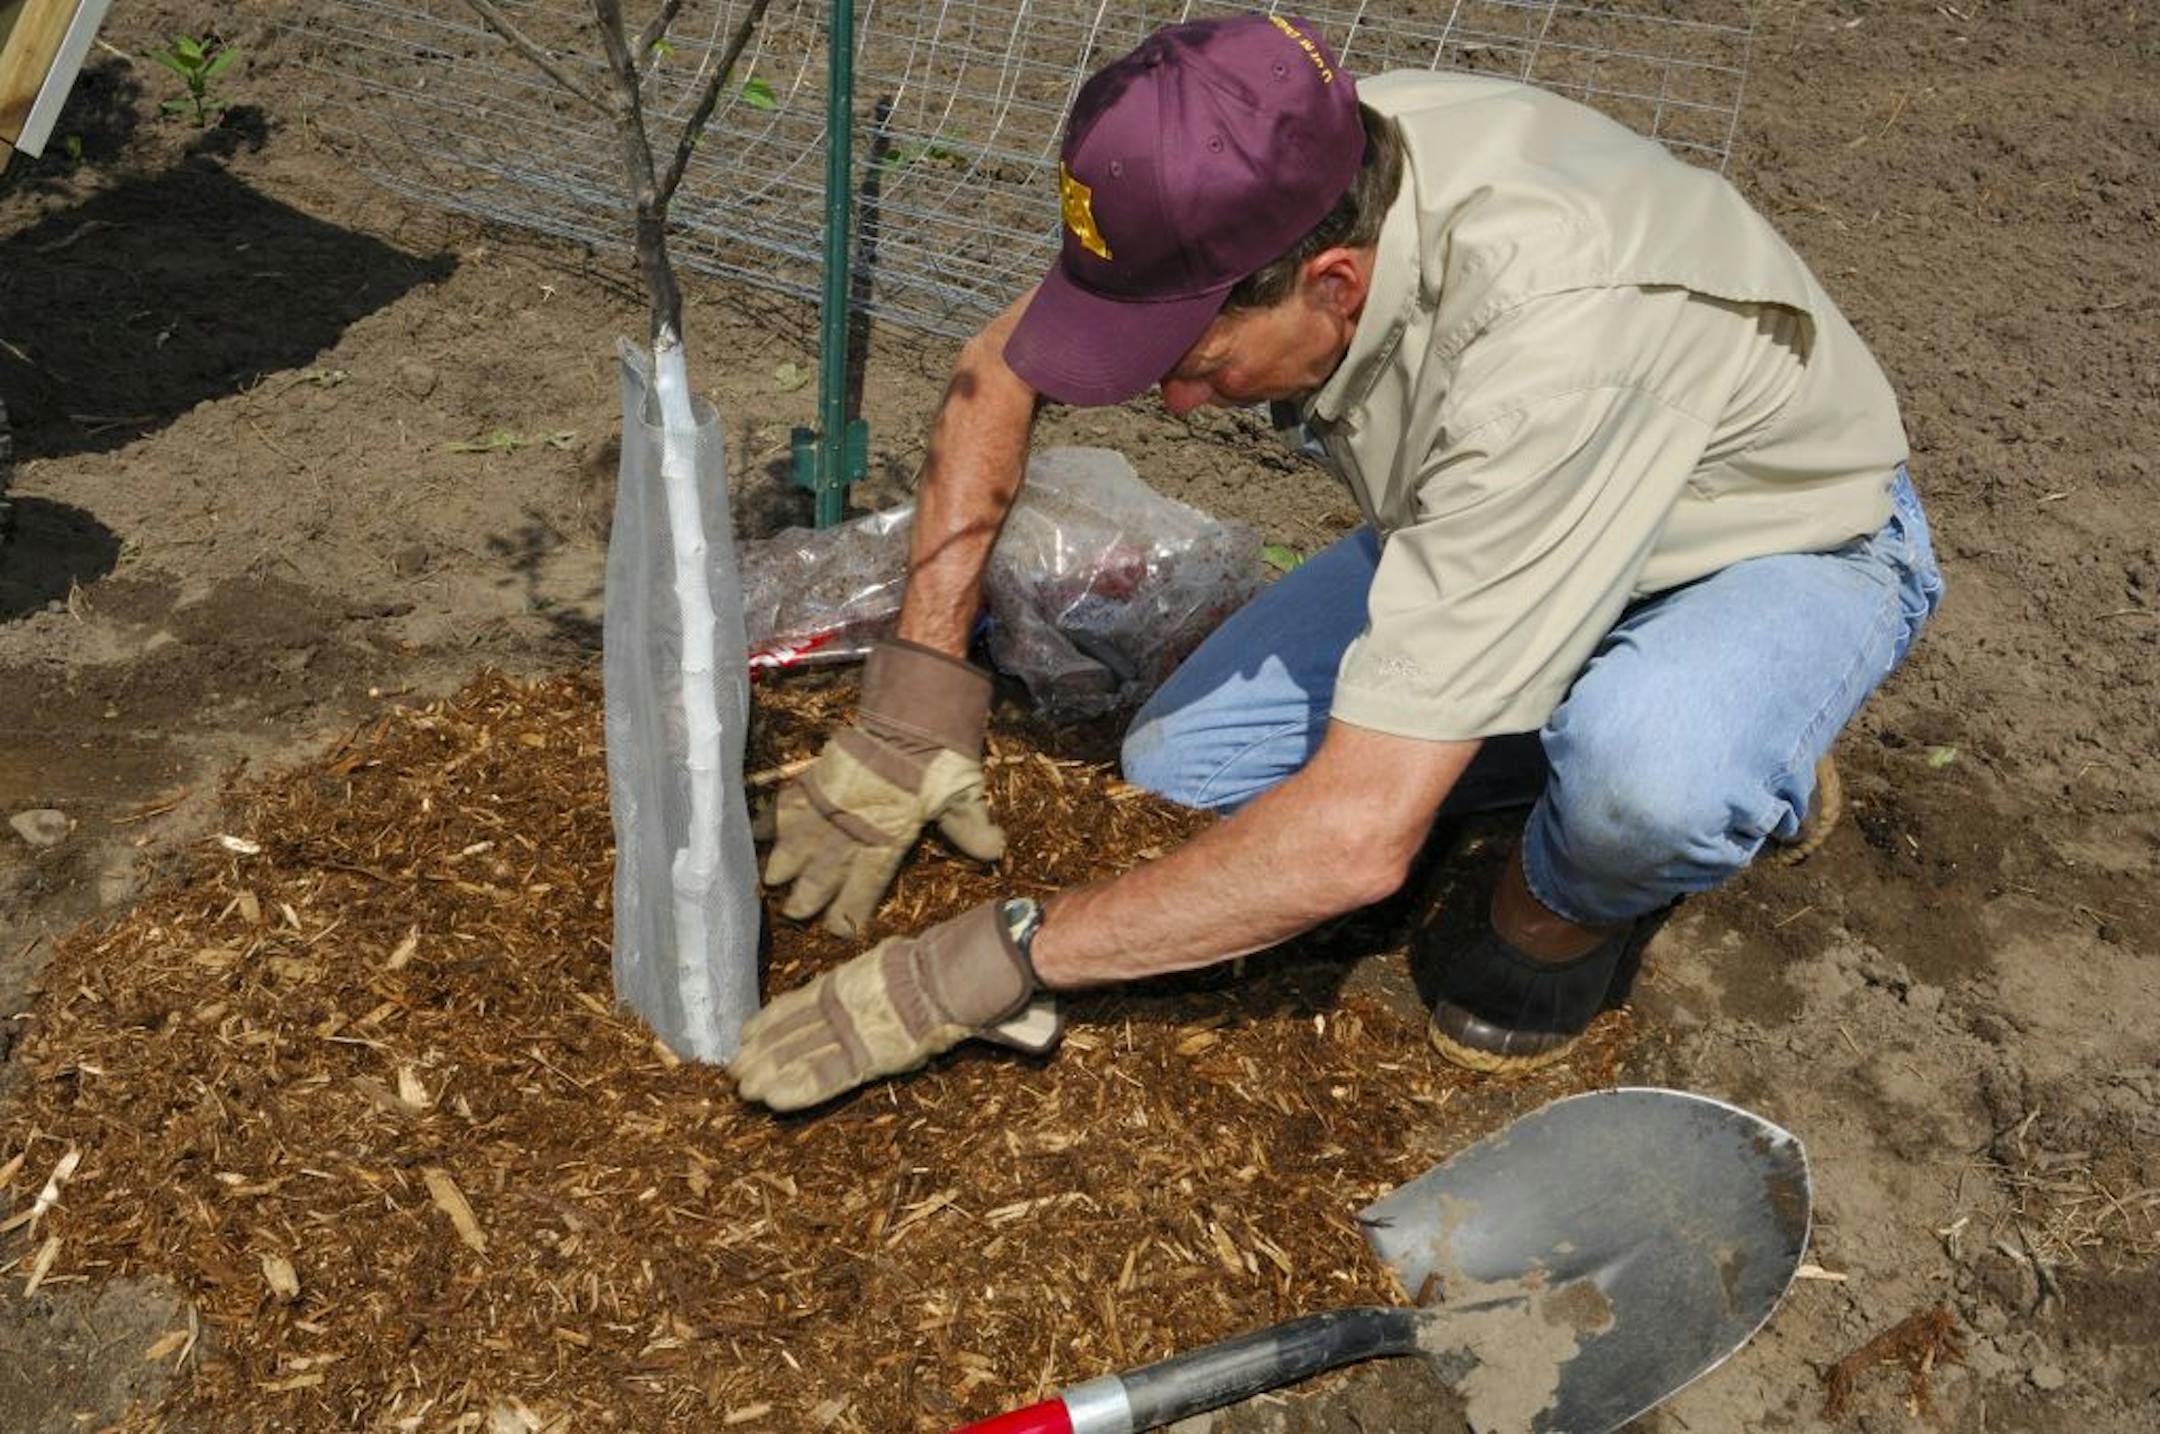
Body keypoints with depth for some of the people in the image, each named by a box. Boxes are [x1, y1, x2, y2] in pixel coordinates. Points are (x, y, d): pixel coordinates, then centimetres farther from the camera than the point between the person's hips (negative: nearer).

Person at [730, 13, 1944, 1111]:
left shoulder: (1540, 346, -43)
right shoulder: (1292, 178, -23)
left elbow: (1360, 836, -42)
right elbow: (999, 368, -6)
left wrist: (993, 963, -35)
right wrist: (920, 688, -13)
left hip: (1795, 542, -6)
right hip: (1510, 517, 6)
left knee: (1647, 776, -41)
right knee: (1178, 766, -6)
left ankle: (1571, 900, -2)